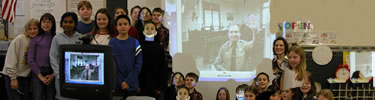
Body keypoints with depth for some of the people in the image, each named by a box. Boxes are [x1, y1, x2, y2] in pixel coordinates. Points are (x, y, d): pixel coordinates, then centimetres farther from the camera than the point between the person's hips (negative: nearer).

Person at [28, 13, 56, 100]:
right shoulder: (35, 39, 5)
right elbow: (30, 60, 2)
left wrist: (53, 75, -8)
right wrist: (40, 76, -5)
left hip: (52, 74, 1)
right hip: (37, 72, -1)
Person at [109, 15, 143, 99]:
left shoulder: (135, 43, 1)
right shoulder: (112, 43, 2)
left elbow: (138, 64, -1)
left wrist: (128, 81, -10)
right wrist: (120, 82, -9)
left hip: (131, 84, 0)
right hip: (116, 84, 0)